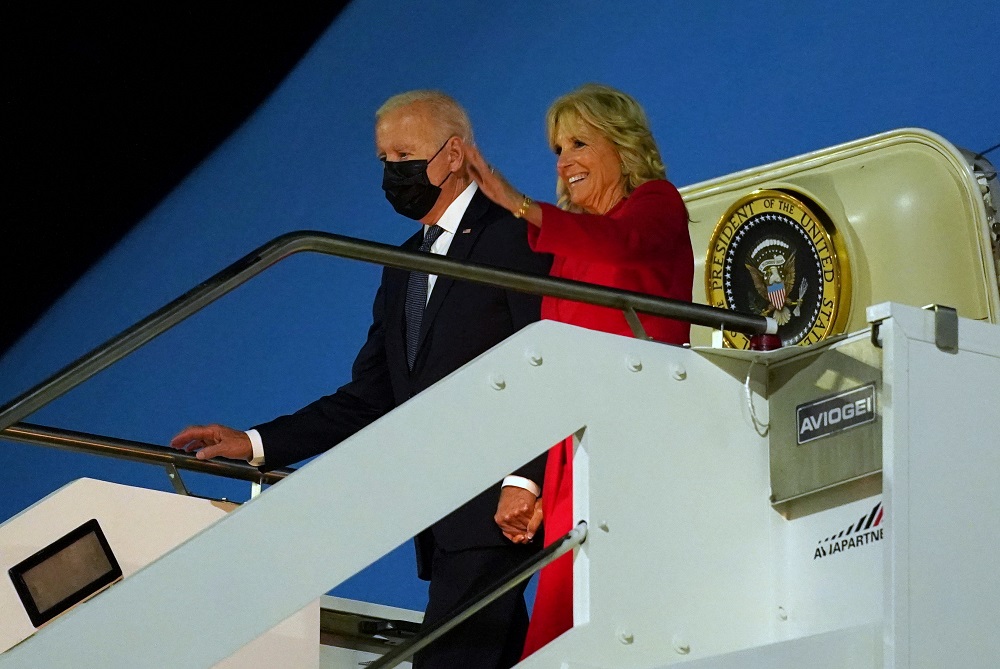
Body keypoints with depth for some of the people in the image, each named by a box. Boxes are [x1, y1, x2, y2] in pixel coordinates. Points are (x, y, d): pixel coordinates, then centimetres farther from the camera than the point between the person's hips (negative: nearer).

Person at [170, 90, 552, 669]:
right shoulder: (404, 268, 22)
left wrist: (524, 479, -22)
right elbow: (370, 398, 20)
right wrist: (257, 444, 9)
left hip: (498, 507, -8)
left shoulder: (514, 235, -4)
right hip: (443, 524, 8)